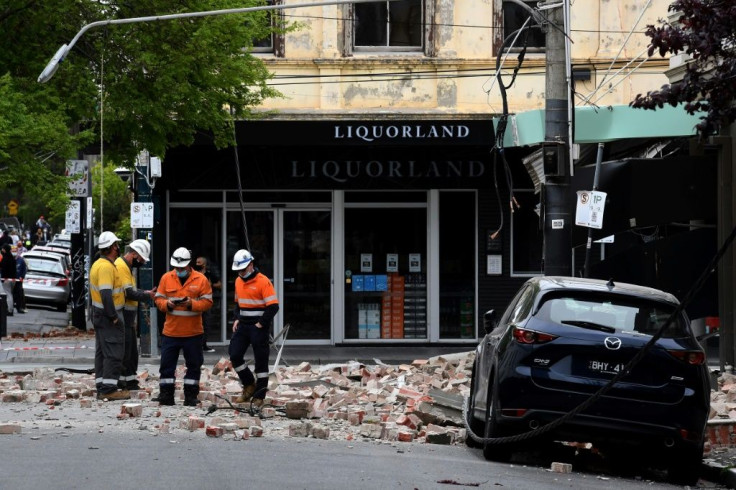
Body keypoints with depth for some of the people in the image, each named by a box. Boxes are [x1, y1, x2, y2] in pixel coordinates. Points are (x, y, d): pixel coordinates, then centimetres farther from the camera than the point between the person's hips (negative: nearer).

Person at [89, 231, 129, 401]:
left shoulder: (97, 264, 14)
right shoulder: (107, 266, -19)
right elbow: (106, 294, -26)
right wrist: (113, 316, -22)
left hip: (99, 315, 11)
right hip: (109, 317, -11)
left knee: (102, 353, 12)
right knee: (114, 354, -9)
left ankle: (102, 387, 16)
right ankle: (109, 389, -11)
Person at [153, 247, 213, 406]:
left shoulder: (200, 279, -2)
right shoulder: (166, 278, 4)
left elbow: (207, 302, -3)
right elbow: (158, 299, 7)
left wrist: (192, 304, -19)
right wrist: (167, 304, -14)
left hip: (193, 332, -1)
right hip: (170, 331, 1)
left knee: (194, 364, 5)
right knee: (167, 363, 1)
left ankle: (191, 396, 14)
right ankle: (166, 395, 7)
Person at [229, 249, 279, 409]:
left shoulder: (263, 282, -13)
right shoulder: (238, 281, 11)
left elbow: (273, 306, -16)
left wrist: (261, 324, -16)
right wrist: (236, 319, 8)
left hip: (259, 327, -7)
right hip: (243, 326, 7)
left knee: (261, 362, 0)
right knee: (235, 355, 1)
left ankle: (259, 396, 8)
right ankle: (249, 385, 19)